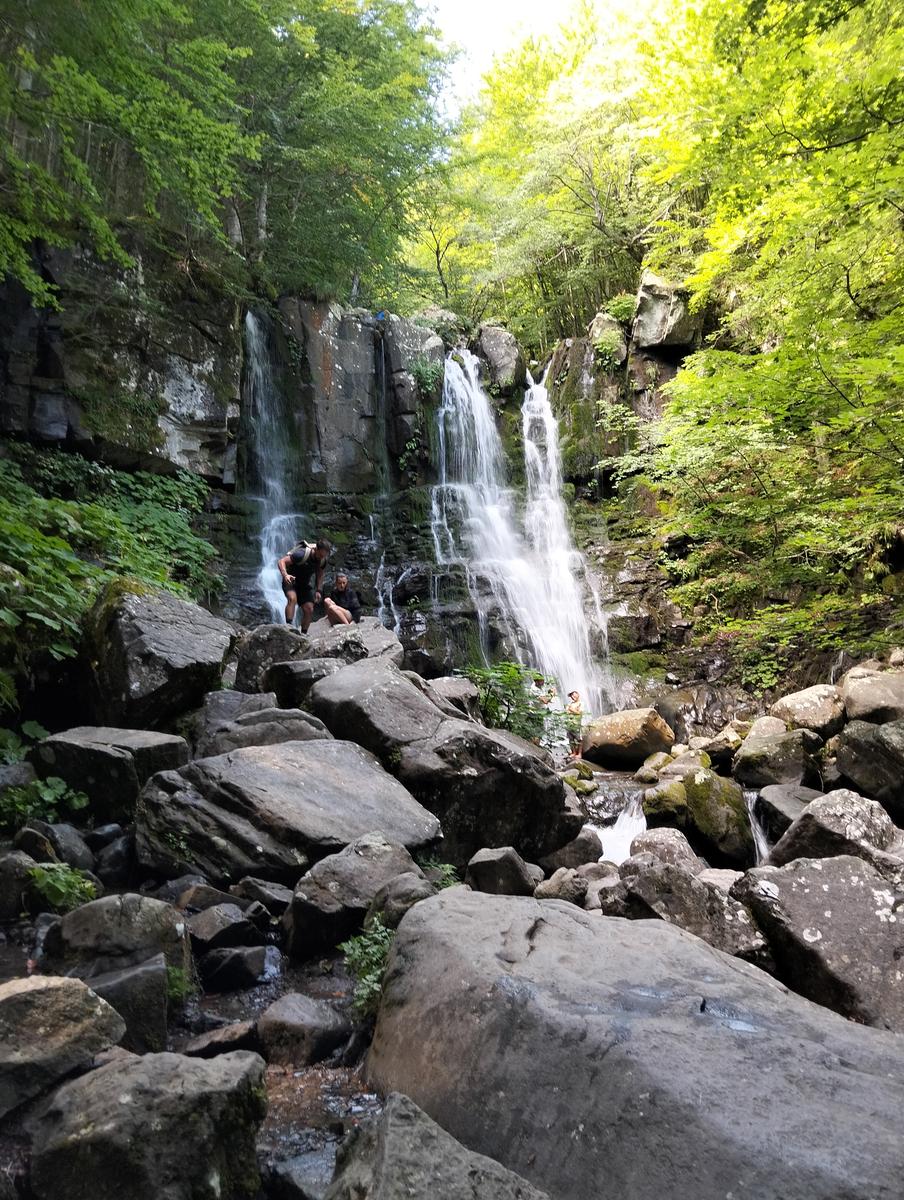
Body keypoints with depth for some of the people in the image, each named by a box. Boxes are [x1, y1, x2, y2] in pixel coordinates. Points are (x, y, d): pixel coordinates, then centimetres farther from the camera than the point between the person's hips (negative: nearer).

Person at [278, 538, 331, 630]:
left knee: (309, 609, -7)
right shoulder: (302, 554, -30)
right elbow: (281, 562, -33)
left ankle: (303, 634, 5)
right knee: (292, 599, -33)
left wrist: (318, 590, -1)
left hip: (305, 584, 5)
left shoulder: (322, 560, -10)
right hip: (291, 581, -5)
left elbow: (320, 574, 8)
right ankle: (288, 626, -35)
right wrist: (285, 575, -51)